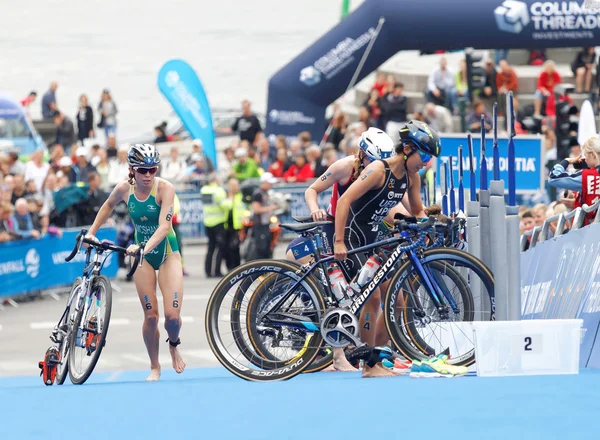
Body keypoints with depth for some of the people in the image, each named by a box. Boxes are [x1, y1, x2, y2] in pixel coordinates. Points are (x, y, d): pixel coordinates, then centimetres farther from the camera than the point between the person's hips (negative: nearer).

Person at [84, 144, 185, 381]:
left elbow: (164, 226, -33)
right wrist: (92, 232, 9)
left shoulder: (165, 188, -23)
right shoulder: (124, 189, -13)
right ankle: (154, 367, 17)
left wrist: (146, 247, -47)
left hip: (167, 252, -2)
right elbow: (109, 205, 11)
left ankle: (174, 345, 22)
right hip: (142, 254, 2)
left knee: (172, 315, -12)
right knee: (151, 315, -2)